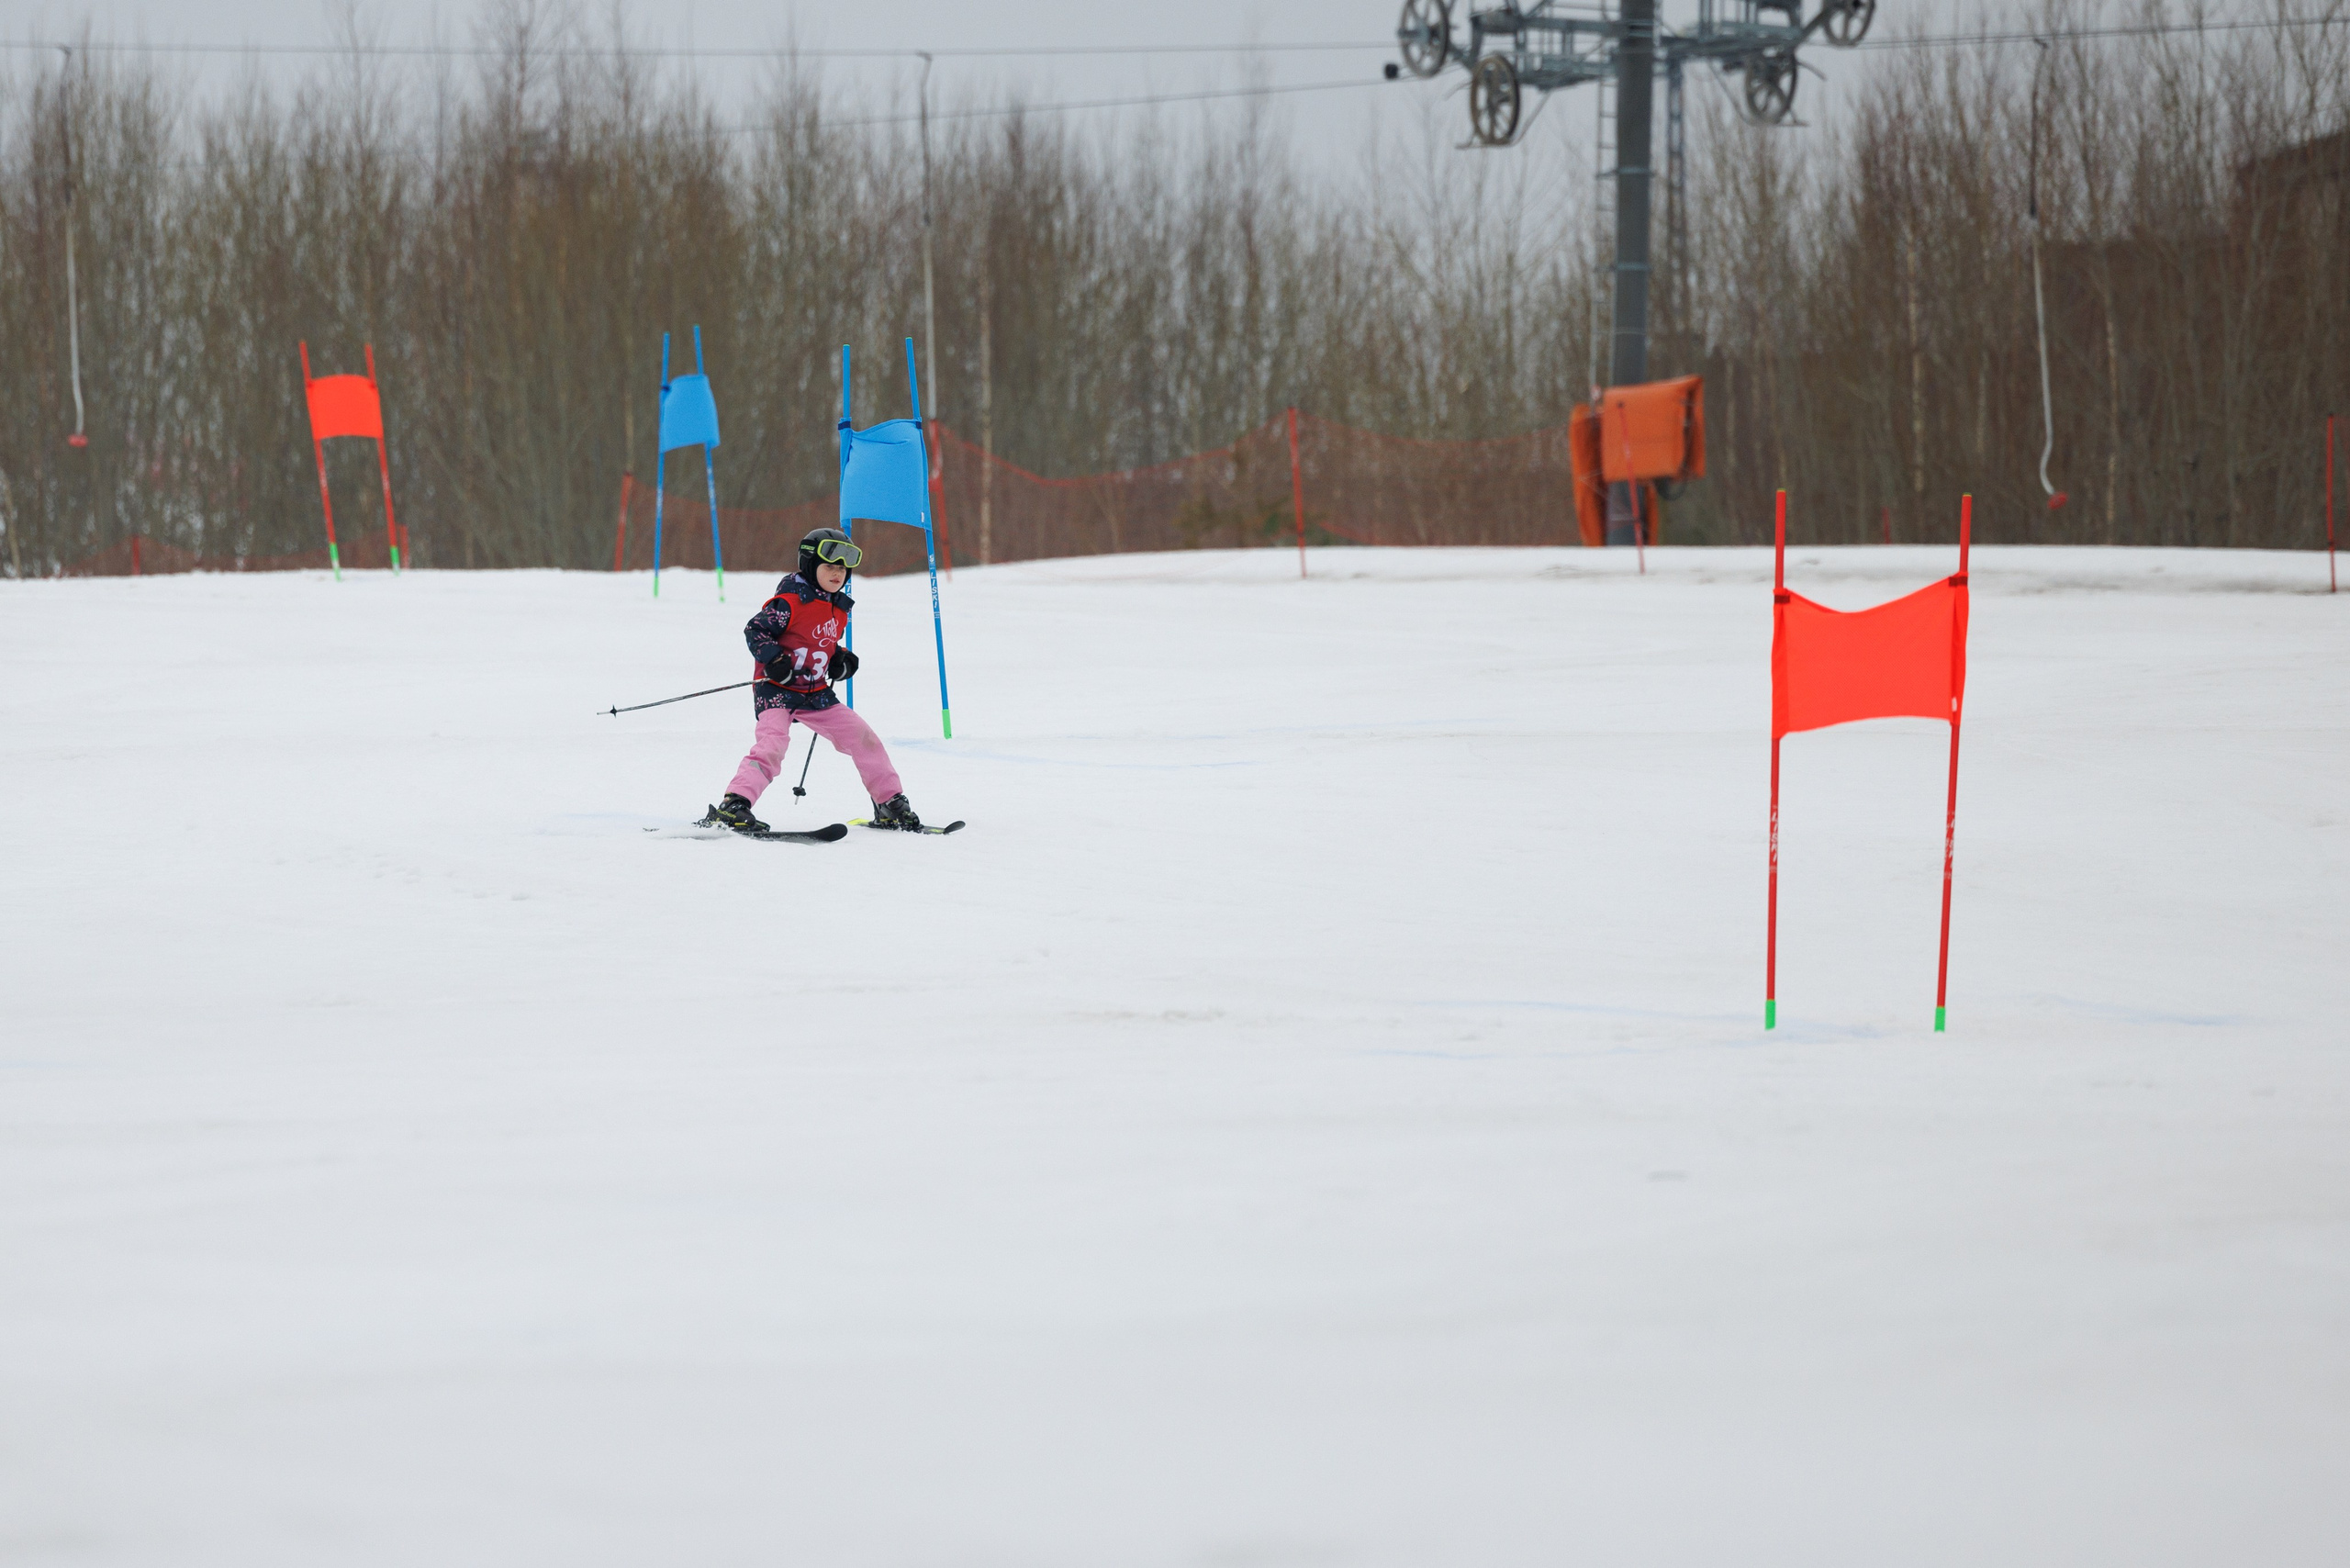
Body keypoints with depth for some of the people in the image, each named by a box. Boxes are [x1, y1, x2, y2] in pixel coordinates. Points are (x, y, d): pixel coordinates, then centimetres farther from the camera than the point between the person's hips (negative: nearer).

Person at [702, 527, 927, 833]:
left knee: (863, 738, 5)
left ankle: (890, 804, 19)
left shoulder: (839, 609, 11)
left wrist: (840, 660, 6)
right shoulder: (790, 602, -14)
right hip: (777, 691, -7)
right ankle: (732, 808, -34)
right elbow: (755, 630, -14)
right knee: (772, 744, -28)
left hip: (816, 693, 7)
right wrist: (773, 660, -27)